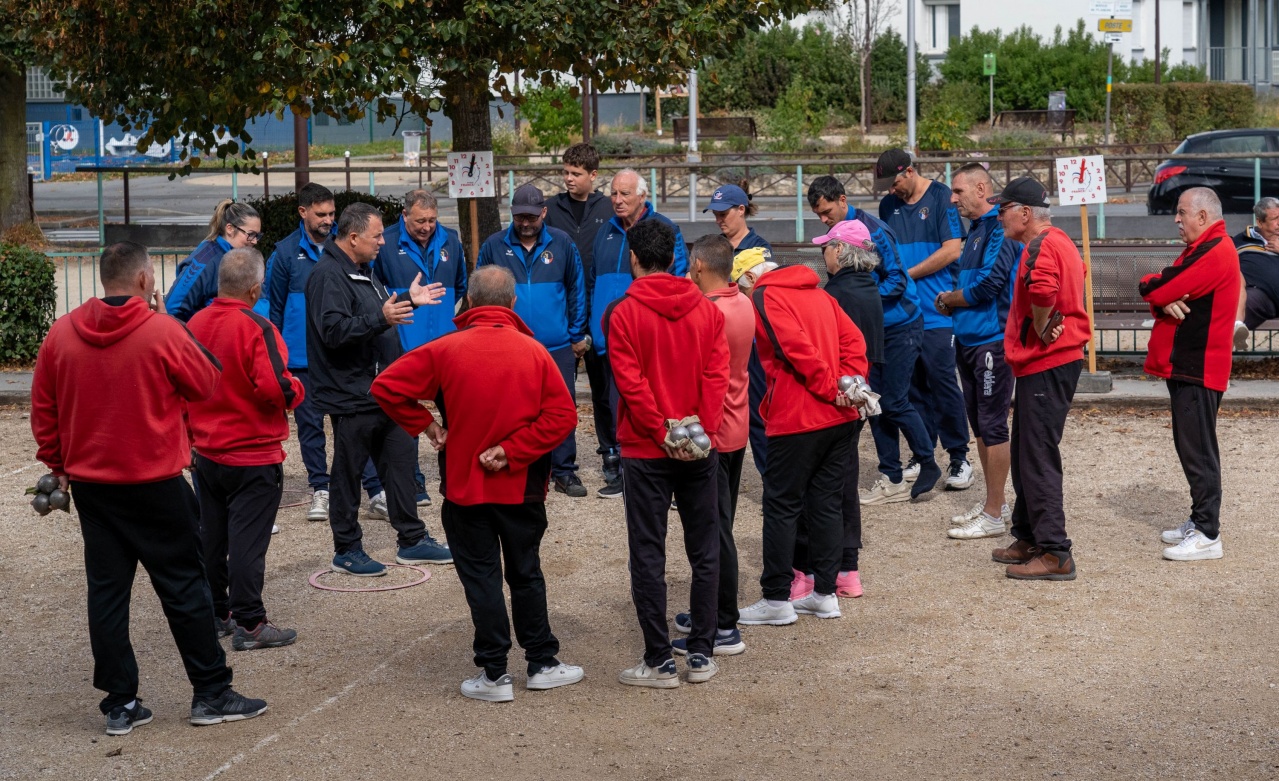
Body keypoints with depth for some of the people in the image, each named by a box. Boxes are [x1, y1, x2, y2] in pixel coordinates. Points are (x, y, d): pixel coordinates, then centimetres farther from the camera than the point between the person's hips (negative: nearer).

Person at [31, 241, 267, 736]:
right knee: (184, 586, 6)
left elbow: (43, 409, 6)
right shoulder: (162, 332, -15)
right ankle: (211, 694, 11)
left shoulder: (61, 334, 0)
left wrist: (57, 463, 18)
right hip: (155, 484, -4)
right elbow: (206, 385, -3)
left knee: (107, 591, 8)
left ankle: (120, 704, 11)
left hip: (89, 484, 4)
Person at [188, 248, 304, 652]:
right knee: (248, 539, -2)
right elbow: (274, 389, -26)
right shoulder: (257, 329, -19)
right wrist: (296, 389, -4)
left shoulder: (195, 324, 2)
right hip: (254, 456, -6)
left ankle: (214, 613, 24)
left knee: (211, 536, 15)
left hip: (207, 452, 6)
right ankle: (249, 623, 1)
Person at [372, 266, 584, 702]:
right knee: (526, 575, 15)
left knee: (481, 577, 5)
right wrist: (512, 449, -13)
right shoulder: (533, 352, -5)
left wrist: (424, 426, -2)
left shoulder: (445, 350, -9)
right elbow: (562, 414, -13)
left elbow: (386, 387, -12)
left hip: (466, 486, -2)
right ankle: (542, 664, 21)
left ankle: (494, 675, 6)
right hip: (522, 487, 2)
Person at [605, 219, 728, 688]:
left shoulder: (622, 314, -7)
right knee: (704, 552, 11)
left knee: (648, 556, 3)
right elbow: (717, 377, -5)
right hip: (701, 451, 3)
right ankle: (701, 654, 14)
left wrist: (663, 434, -9)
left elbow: (630, 383, -13)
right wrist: (702, 432, -7)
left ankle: (660, 662, 4)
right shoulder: (707, 310, 2)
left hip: (646, 453, -3)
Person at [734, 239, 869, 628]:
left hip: (797, 420, -7)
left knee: (781, 507, 1)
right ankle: (825, 593, 16)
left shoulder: (764, 298, -8)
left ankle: (777, 599, 4)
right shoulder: (817, 293, 16)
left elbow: (798, 347, -20)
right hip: (840, 419, 7)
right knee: (827, 503, 12)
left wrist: (829, 388, -12)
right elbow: (853, 340, 9)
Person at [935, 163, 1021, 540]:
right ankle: (995, 503, 25)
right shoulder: (976, 230, 16)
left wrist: (947, 299, -6)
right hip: (969, 339, 10)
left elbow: (989, 283, -22)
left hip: (992, 340, -10)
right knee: (980, 424, 15)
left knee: (993, 426, -5)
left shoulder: (999, 229, -14)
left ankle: (994, 514, 0)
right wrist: (952, 302, 0)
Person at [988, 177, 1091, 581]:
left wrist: (1041, 330, -20)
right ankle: (1029, 539, 28)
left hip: (1046, 364, -11)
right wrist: (1046, 327, 11)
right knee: (1025, 454, 18)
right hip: (1046, 362, 11)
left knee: (1038, 459, -9)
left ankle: (1055, 554, -8)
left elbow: (1042, 290, -37)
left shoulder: (1042, 247, -18)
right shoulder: (1060, 242, 17)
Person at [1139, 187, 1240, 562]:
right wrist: (1164, 302, -10)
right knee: (1190, 446, 15)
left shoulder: (1215, 252, -16)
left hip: (1199, 369, -11)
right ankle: (1199, 520, 23)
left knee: (1198, 450, -9)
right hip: (1185, 365, 11)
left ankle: (1207, 535, -7)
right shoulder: (1200, 250, 19)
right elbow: (1162, 294, 13)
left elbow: (1157, 290, -21)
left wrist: (1150, 284, 2)